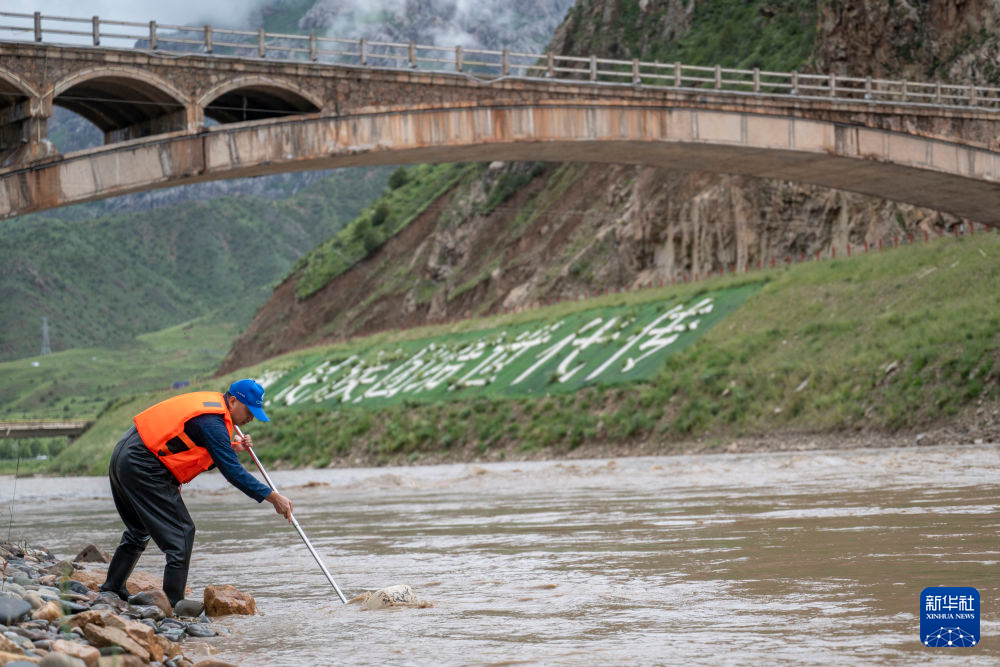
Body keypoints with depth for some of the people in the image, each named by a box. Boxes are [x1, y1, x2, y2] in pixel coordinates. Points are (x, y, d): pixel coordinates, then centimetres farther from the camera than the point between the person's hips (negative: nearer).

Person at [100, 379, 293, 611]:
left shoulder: (211, 402, 12)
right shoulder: (212, 423, -18)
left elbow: (209, 456, 19)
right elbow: (233, 472, -19)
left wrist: (232, 448, 3)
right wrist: (274, 498, -16)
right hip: (142, 467, -10)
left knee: (139, 531, 25)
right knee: (181, 531, -6)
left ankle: (111, 590, 34)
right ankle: (172, 605, -6)